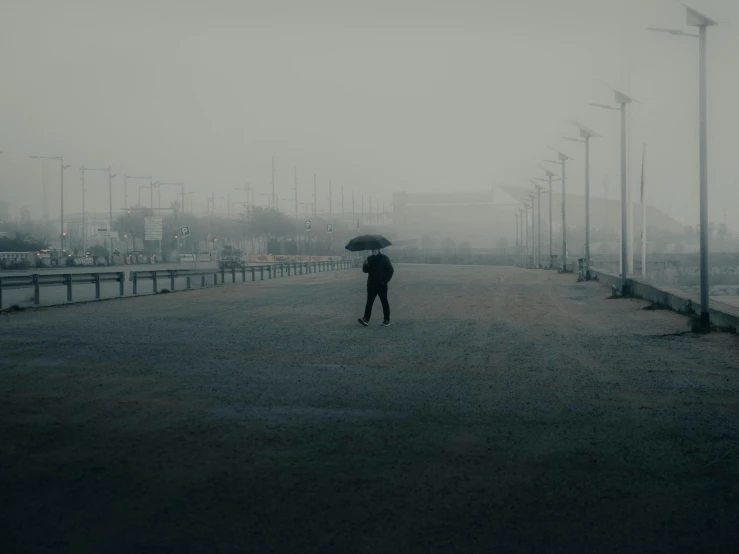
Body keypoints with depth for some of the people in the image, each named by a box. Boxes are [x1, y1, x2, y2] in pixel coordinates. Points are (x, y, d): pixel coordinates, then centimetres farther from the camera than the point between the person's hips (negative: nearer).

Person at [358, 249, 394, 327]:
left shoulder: (384, 258, -2)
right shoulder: (369, 259, 10)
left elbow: (391, 270, -4)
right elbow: (365, 270, 8)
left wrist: (385, 281, -11)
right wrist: (365, 265, -14)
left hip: (381, 285, -3)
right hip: (371, 285, 3)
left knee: (384, 302, 4)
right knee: (369, 302, -6)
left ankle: (386, 320, 11)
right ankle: (366, 319, -12)